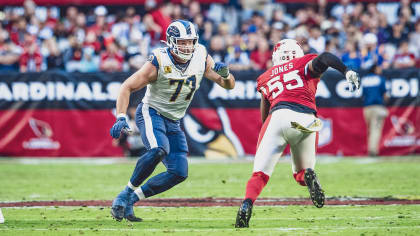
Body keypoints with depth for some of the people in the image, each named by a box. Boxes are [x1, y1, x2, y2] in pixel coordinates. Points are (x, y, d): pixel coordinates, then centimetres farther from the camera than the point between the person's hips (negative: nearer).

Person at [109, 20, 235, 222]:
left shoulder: (201, 58, -5)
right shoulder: (159, 62, -19)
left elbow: (229, 85, 2)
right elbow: (127, 87, -16)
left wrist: (224, 74, -22)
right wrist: (121, 118, -28)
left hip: (173, 123, 6)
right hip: (151, 113, -6)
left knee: (179, 173, -2)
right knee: (159, 150, -34)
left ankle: (131, 198, 8)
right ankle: (126, 192, -18)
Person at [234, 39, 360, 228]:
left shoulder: (266, 78, 29)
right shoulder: (305, 64, 22)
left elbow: (264, 117, 29)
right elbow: (325, 58, 0)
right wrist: (347, 72, -9)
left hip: (278, 116, 0)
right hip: (306, 119, 0)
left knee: (260, 174, 1)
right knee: (301, 173, 18)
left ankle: (247, 204, -27)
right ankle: (308, 176, -18)